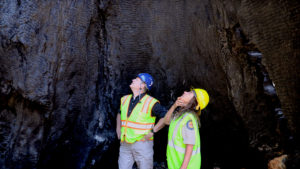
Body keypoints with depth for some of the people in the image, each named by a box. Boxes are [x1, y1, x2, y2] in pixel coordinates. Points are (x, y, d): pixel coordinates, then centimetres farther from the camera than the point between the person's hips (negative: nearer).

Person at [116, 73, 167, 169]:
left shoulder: (151, 102, -13)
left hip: (142, 143, -5)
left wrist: (152, 132, -14)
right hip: (125, 144, 5)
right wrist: (118, 128, 13)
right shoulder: (125, 99, 7)